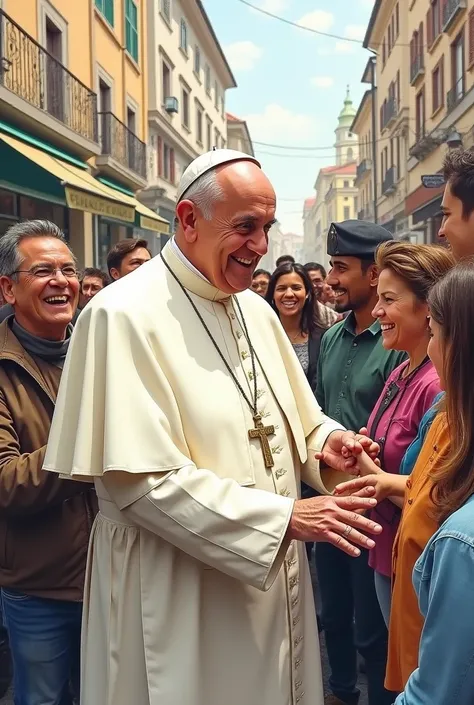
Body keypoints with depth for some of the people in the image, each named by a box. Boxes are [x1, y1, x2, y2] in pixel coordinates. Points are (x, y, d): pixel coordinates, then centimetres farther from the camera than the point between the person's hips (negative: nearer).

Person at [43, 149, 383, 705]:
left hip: (272, 578, 7)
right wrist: (284, 515, -25)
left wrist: (326, 441, -7)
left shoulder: (256, 311, 7)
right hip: (177, 596, -7)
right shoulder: (124, 315, -18)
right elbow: (140, 480, -23)